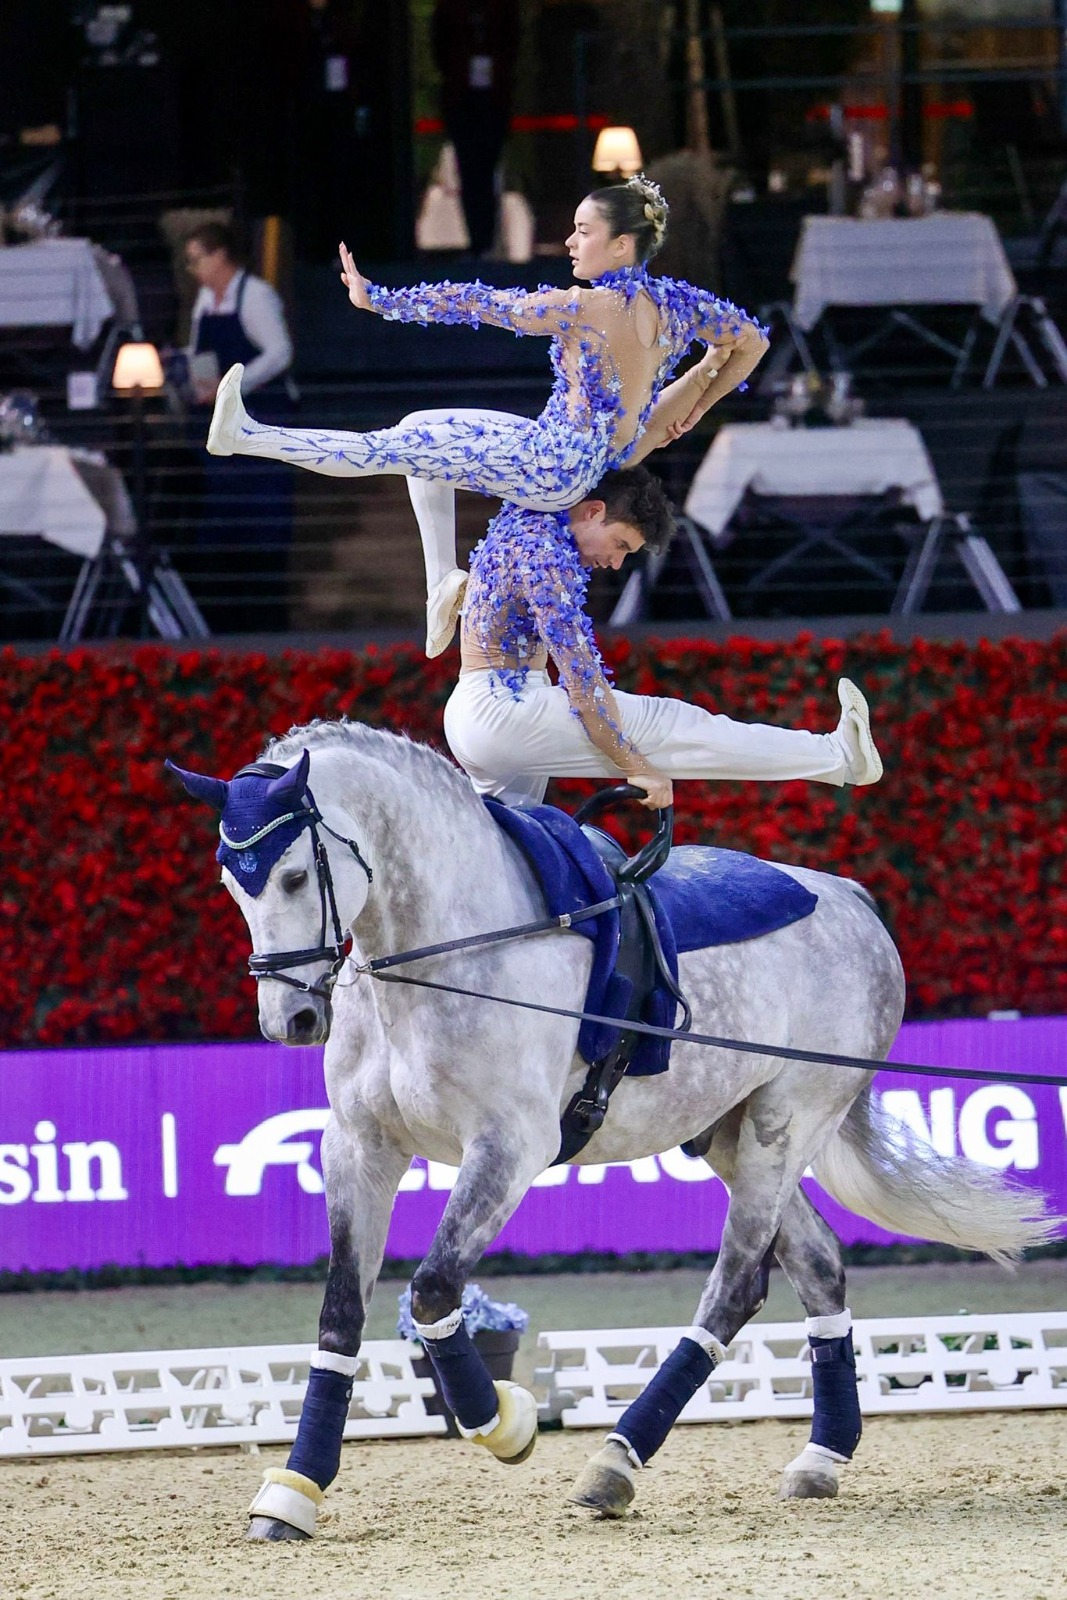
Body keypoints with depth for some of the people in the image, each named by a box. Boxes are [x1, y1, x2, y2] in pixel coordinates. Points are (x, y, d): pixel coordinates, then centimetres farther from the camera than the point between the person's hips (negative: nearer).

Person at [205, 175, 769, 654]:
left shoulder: (585, 307, -24)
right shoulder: (676, 304, -2)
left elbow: (476, 305, -22)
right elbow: (751, 343, 11)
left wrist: (378, 299, -18)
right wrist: (695, 407, 17)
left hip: (555, 470, -9)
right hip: (602, 466, 9)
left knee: (395, 448, -6)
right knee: (421, 431, 20)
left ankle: (243, 437, -4)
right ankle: (443, 583, 22)